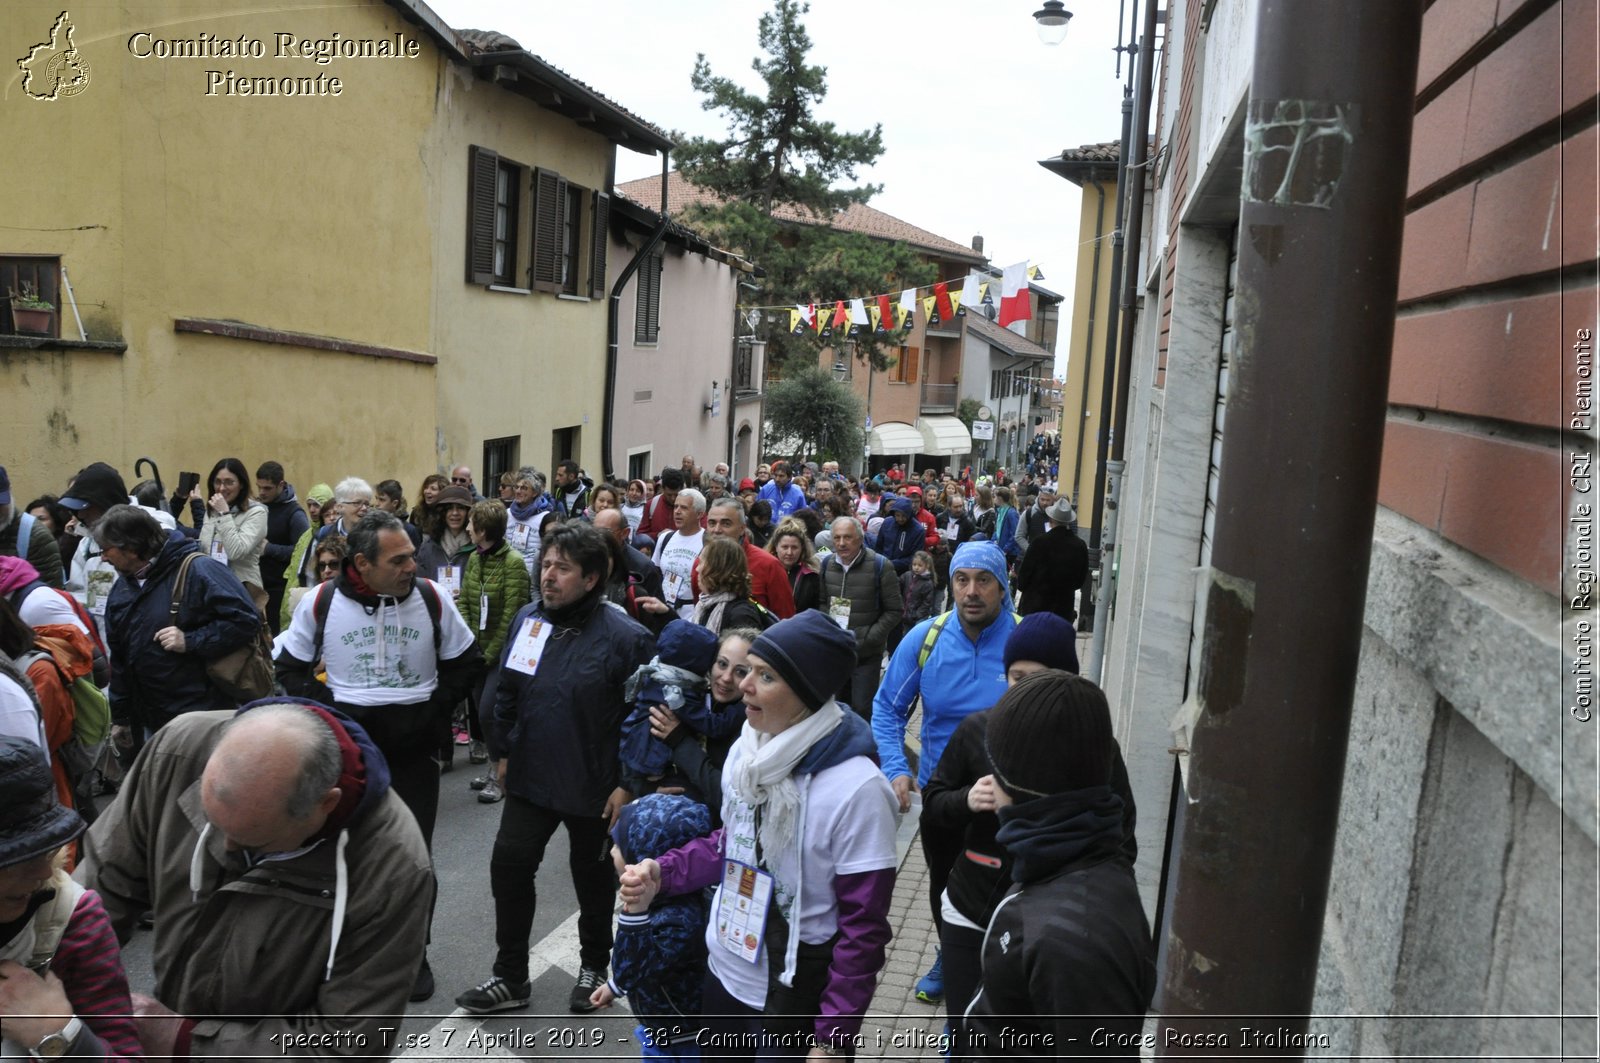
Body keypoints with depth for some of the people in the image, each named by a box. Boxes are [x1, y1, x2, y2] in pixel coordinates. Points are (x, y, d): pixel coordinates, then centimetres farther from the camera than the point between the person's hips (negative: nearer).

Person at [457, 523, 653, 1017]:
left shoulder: (624, 636, -20)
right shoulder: (528, 619, -2)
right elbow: (507, 691, 10)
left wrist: (628, 784, -16)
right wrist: (503, 750, 10)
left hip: (594, 787, -4)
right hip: (530, 776, 5)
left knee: (593, 879, 14)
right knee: (509, 867, 5)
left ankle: (593, 966, 39)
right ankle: (510, 977, 24)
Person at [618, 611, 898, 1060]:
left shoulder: (856, 788, -25)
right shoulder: (744, 750, -4)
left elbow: (864, 927, -19)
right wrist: (662, 872, -5)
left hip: (794, 1003, -6)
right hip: (723, 974, 7)